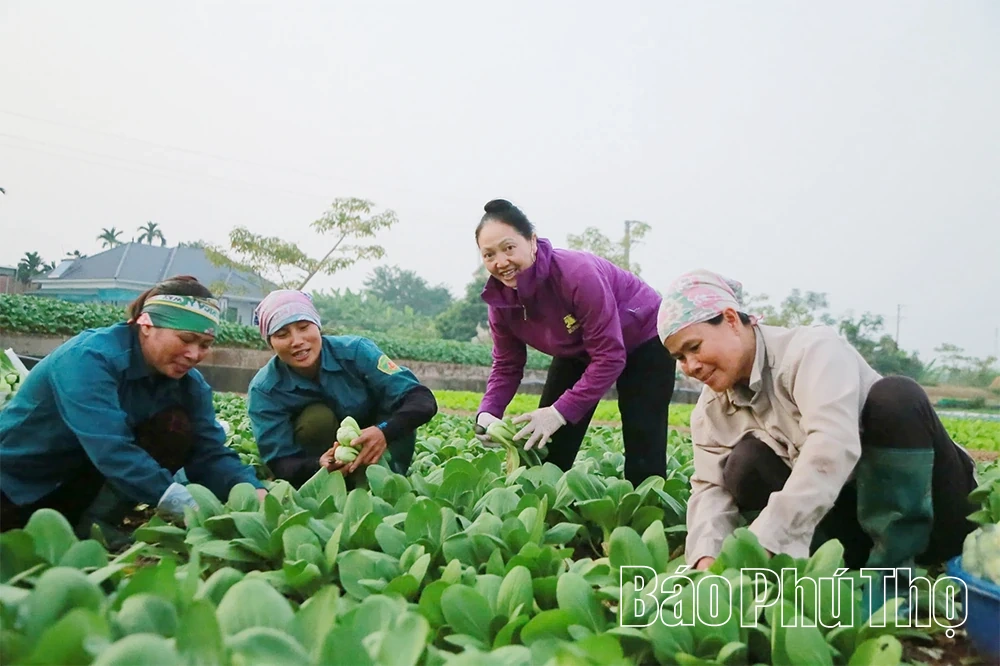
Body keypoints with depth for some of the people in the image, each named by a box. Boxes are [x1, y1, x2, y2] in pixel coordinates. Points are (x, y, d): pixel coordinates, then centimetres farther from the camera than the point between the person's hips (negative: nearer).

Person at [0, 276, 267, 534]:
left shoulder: (189, 383, -11)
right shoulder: (90, 358, -31)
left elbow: (210, 452, -18)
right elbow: (112, 450, -43)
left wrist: (253, 492, -39)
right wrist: (187, 507, -53)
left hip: (82, 479, 5)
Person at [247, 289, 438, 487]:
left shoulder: (355, 351, -25)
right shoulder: (264, 390, -21)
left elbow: (423, 401, -30)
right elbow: (280, 464, -24)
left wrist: (385, 431, -50)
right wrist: (319, 465, -46)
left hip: (372, 445, 1)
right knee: (316, 419, -30)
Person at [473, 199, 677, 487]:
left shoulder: (578, 274, -37)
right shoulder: (500, 297, -17)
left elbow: (610, 357, -35)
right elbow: (506, 366, -8)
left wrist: (561, 411, -39)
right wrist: (487, 413, -26)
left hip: (643, 339, -6)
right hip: (578, 351, 6)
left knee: (643, 456, -10)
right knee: (547, 452, 1)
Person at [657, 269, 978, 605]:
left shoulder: (811, 349, -23)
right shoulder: (710, 410, -2)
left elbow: (832, 448, -39)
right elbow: (710, 486, -11)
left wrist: (762, 545, -46)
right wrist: (706, 557, -32)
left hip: (931, 507, -4)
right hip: (847, 511, 4)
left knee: (896, 397, -31)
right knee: (746, 466, -20)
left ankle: (892, 569, -20)